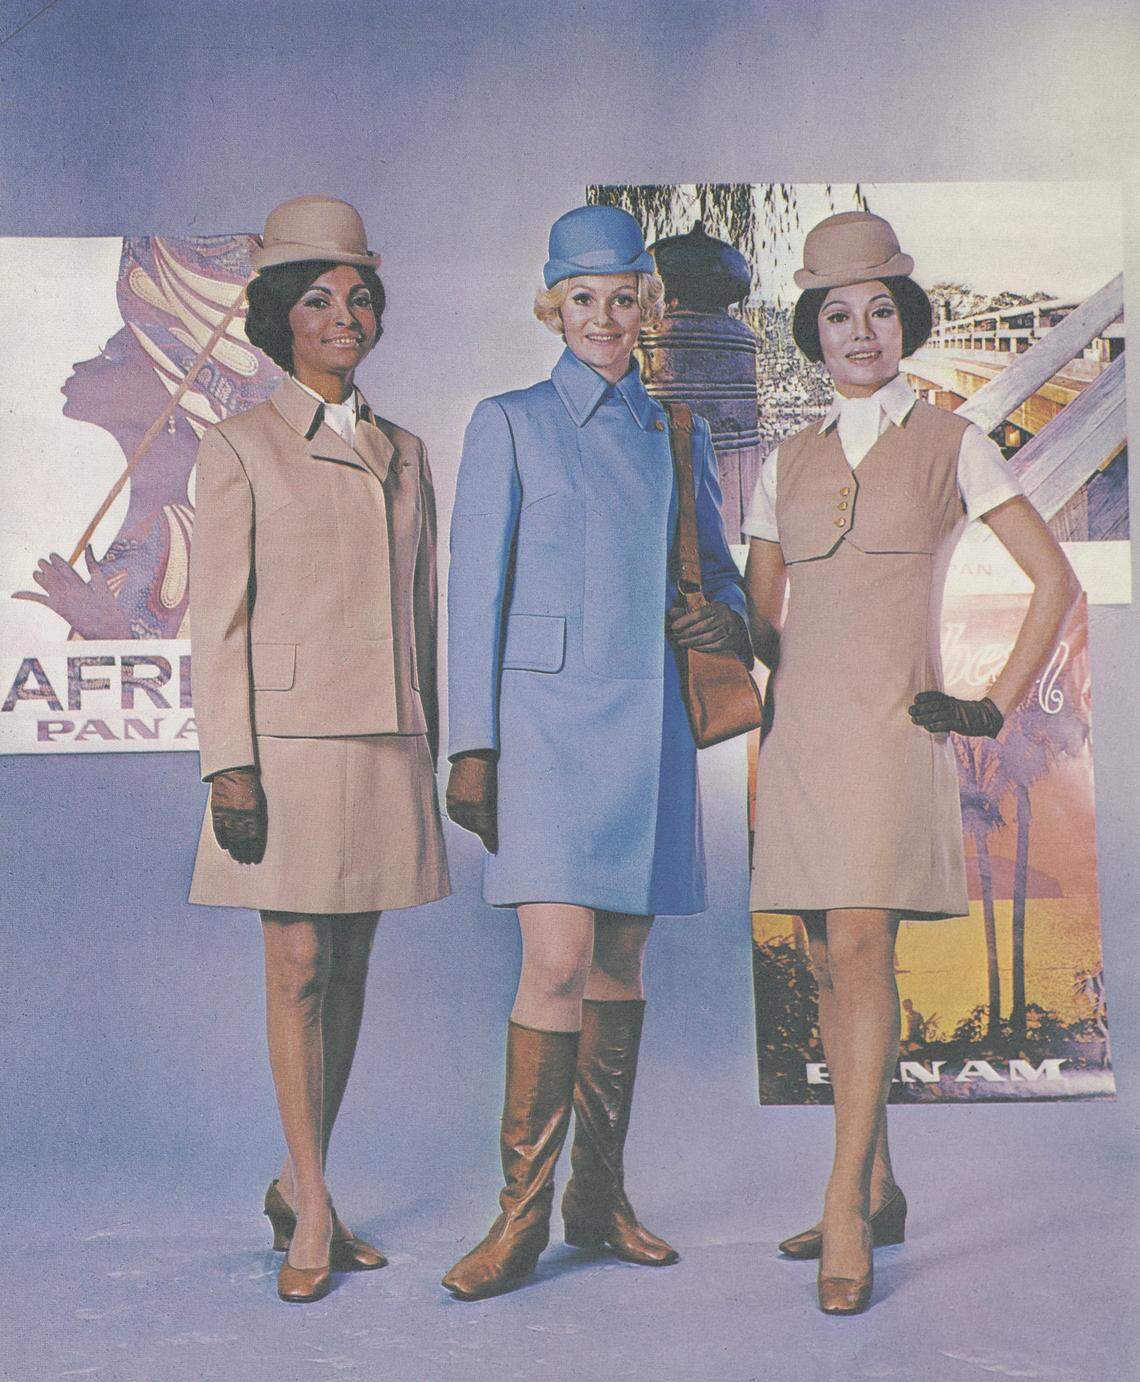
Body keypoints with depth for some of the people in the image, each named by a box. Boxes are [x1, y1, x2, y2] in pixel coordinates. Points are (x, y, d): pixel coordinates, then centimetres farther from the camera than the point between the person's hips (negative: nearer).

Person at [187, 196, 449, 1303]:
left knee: (351, 970, 8)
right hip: (290, 740, -4)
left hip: (387, 744, 5)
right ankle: (314, 1215, 7)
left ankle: (299, 1184, 22)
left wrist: (430, 749, 14)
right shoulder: (240, 450, 1)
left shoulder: (404, 453, 15)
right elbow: (217, 620, -4)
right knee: (297, 970, -3)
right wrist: (230, 766, -11)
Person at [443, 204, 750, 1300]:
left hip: (647, 719, 4)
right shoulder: (510, 424, 3)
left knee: (621, 960, 8)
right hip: (546, 712, -4)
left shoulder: (677, 437, 15)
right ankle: (522, 1215, -3)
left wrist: (729, 615, -3)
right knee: (557, 961, -13)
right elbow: (476, 590, -1)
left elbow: (714, 567, 23)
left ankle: (600, 1193, 20)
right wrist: (473, 745, -8)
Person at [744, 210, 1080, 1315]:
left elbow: (1055, 580, 4)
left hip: (893, 726, -4)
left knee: (859, 949, -16)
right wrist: (785, 687, 6)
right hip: (801, 727, 5)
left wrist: (996, 706, -1)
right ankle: (879, 1193, 17)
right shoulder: (788, 464, 14)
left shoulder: (950, 445, 4)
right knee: (830, 967, 6)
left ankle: (844, 1214, -12)